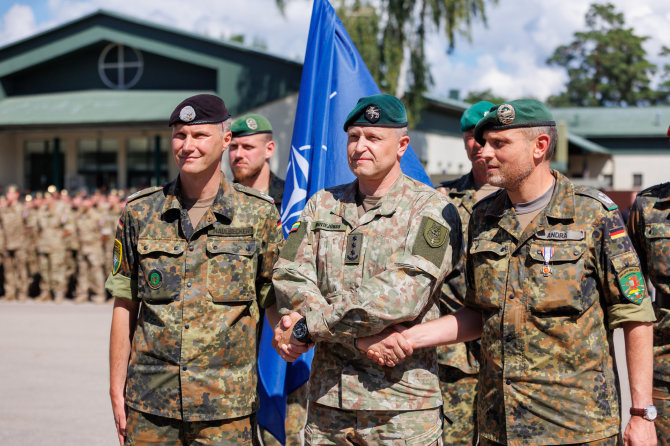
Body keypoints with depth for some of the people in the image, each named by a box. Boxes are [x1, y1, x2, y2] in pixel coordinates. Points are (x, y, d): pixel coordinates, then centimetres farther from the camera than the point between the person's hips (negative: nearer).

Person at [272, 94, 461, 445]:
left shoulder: (431, 209, -5)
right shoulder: (323, 205, 11)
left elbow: (402, 295, -18)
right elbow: (289, 275, -1)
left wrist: (309, 327, -17)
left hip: (402, 402, -4)